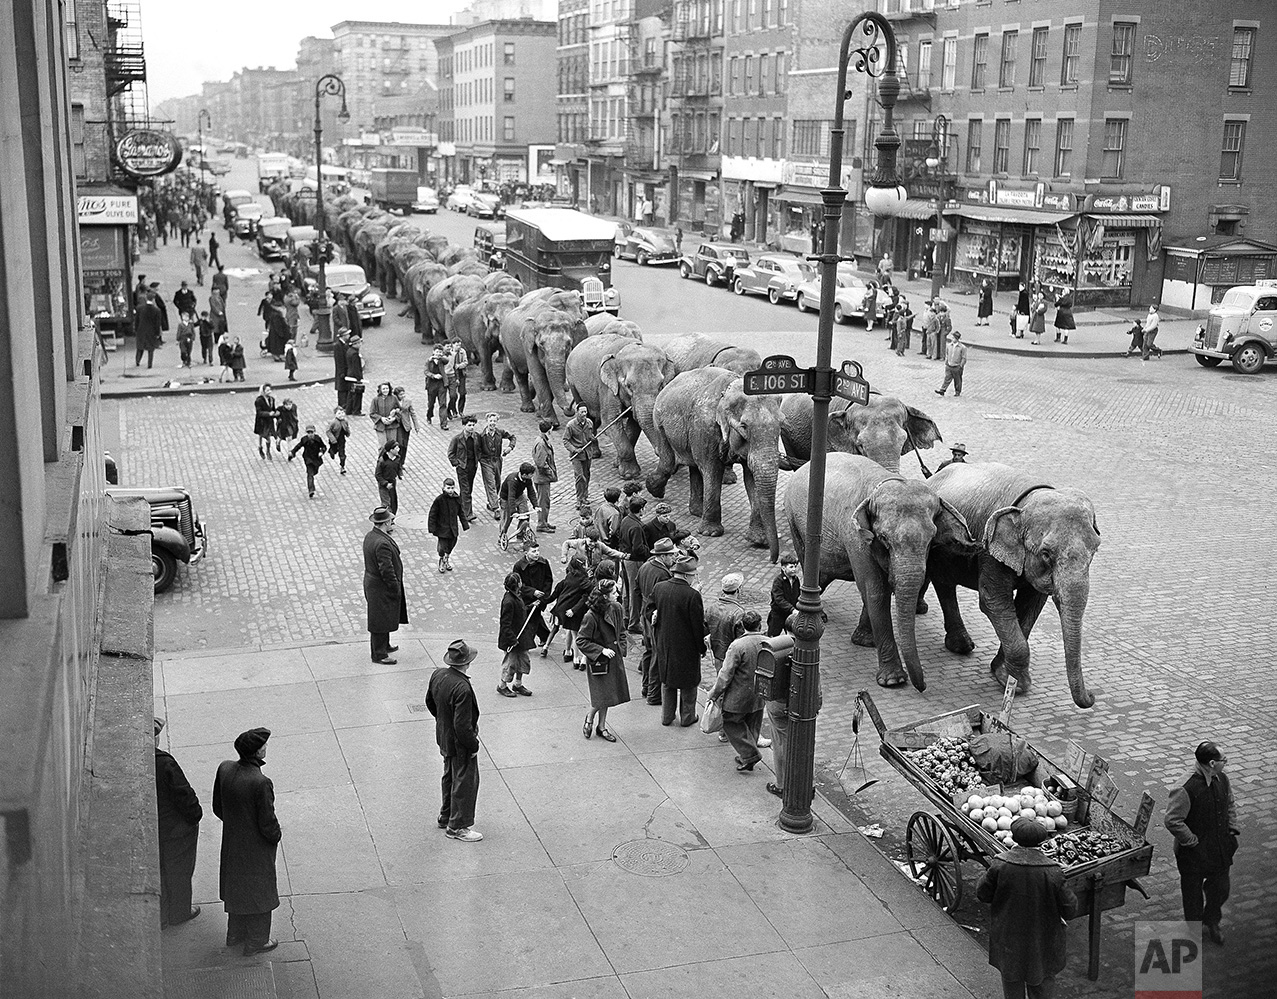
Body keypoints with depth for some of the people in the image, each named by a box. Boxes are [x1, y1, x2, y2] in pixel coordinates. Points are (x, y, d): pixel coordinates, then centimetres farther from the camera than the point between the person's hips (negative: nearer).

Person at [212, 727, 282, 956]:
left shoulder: (225, 769, -14)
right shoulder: (261, 783, -34)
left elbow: (217, 808, 0)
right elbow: (268, 823, -24)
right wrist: (276, 835, -3)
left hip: (232, 842, 7)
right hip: (256, 848, -6)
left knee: (236, 886, 26)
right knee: (259, 891, 16)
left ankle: (235, 935, 45)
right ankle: (256, 941, 33)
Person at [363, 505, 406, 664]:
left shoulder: (370, 536, 2)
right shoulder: (382, 544, -30)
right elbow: (387, 571, -27)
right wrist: (396, 589, -16)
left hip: (372, 584, 10)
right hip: (381, 590, -10)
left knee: (382, 620, 25)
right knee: (381, 621, 4)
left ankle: (384, 645, 41)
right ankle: (379, 655, 16)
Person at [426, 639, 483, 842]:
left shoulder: (438, 674, -8)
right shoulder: (462, 688, -34)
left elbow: (430, 702, 10)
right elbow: (463, 726, -30)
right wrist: (473, 745, -15)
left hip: (444, 738, 9)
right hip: (460, 744, -9)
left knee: (450, 777, 26)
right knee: (465, 782, 9)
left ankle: (446, 816, 43)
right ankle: (458, 826, 22)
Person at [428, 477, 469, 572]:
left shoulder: (457, 499, -2)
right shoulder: (439, 499, -16)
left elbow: (461, 513, 11)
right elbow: (432, 514, -9)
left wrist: (465, 525, 12)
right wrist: (432, 528, -11)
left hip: (453, 528, 4)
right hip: (442, 528, -4)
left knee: (451, 544, 16)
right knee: (442, 548, -3)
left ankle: (447, 558, 45)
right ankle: (442, 560, 29)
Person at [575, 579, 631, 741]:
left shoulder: (616, 608, -3)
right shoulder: (591, 616, -23)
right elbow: (581, 641, -17)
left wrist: (621, 650, 4)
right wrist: (601, 650, -20)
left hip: (614, 659, 6)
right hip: (598, 661, -6)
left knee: (607, 696, 13)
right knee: (601, 698, -4)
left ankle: (601, 726, 28)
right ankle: (590, 717, 25)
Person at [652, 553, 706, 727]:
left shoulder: (659, 588, -8)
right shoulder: (692, 595, -24)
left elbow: (652, 611, 6)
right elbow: (698, 625, -17)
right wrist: (702, 647, -5)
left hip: (664, 643, 5)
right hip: (686, 646, -5)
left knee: (667, 680, 21)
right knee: (688, 682, 15)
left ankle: (667, 716, 31)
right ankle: (687, 717, 27)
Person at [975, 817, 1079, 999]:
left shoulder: (1000, 865, -22)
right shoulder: (1052, 872, -24)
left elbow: (982, 894, -9)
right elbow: (1069, 910, -15)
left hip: (1008, 938, 1)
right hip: (1041, 940, -1)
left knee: (1011, 977, 24)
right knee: (1042, 982, 22)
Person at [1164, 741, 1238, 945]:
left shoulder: (1222, 779, -6)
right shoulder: (1186, 790, -31)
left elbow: (1230, 805, 14)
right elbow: (1172, 821, -26)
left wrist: (1233, 829, 6)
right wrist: (1192, 841, -20)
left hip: (1220, 849, 6)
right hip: (1195, 852, -6)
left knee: (1220, 889, 19)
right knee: (1193, 890, 14)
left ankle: (1212, 922, 45)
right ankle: (1193, 925, 39)